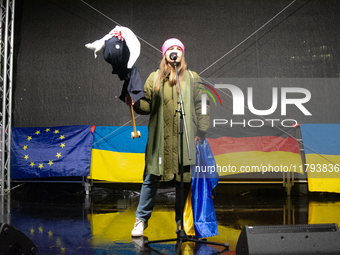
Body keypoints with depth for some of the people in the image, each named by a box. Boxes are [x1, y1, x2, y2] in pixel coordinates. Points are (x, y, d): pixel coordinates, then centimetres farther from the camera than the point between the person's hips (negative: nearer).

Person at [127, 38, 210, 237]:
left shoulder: (192, 78, 10)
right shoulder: (155, 78, 11)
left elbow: (201, 106, 7)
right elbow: (147, 104, 8)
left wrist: (201, 132, -1)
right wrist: (135, 104, -13)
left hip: (185, 137, 0)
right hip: (160, 137, 0)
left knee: (184, 179, 3)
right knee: (151, 178, 0)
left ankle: (182, 222, 16)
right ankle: (142, 220, 13)